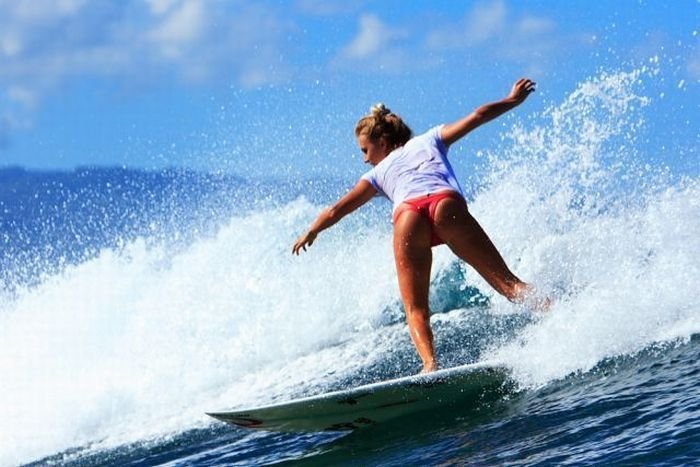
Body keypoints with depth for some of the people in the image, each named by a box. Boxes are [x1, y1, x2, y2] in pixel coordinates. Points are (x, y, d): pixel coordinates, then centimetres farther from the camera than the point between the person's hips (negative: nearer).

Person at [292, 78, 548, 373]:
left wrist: (311, 233, 52)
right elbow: (477, 117, 33)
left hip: (407, 215, -1)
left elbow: (338, 210, 36)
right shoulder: (430, 140, 38)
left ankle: (430, 364, -21)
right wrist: (513, 100, 47)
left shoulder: (379, 172, 34)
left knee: (416, 310, 4)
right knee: (504, 280, -4)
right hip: (447, 204, 1)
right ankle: (547, 309, -28)